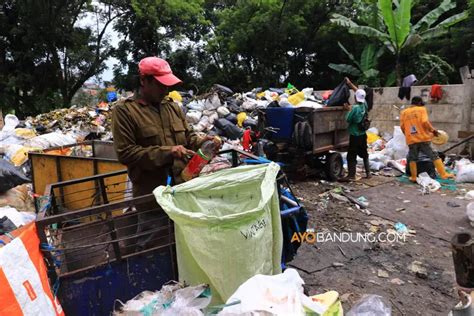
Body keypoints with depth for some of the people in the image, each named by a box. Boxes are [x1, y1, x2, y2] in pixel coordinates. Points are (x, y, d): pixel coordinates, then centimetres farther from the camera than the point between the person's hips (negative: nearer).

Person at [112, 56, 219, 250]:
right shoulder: (124, 110, -9)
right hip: (151, 194, -5)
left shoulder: (173, 107, 10)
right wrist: (166, 153, -21)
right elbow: (125, 153, -15)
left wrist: (202, 141, -6)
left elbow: (187, 136, 18)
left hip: (182, 187, 6)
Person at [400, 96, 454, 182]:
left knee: (412, 159, 12)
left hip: (411, 140, 2)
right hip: (423, 138, -2)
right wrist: (433, 130, -1)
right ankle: (443, 174, 0)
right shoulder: (421, 109, 1)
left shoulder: (404, 112, 10)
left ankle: (413, 177, 11)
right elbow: (425, 122, -13)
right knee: (434, 156, 2)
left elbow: (402, 126, 7)